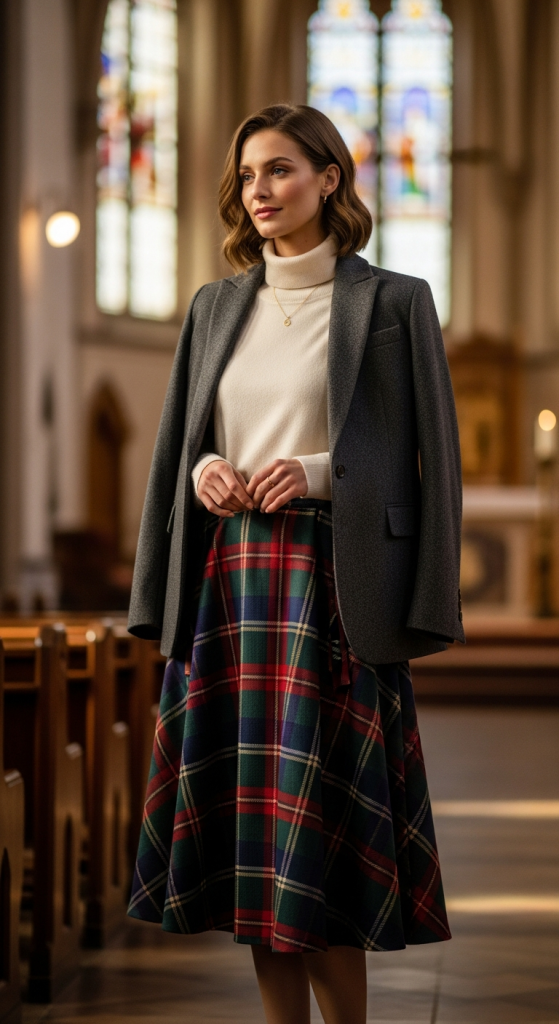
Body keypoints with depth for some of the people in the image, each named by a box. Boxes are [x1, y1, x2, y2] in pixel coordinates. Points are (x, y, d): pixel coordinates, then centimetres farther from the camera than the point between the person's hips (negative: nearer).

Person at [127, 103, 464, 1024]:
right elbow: (175, 448, 19)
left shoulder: (393, 301, 2)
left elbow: (431, 460, -1)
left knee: (316, 824, -8)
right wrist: (202, 470, -2)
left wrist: (317, 472, -13)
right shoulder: (216, 307, 16)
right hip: (228, 577, 5)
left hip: (331, 584, -5)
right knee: (247, 829, 4)